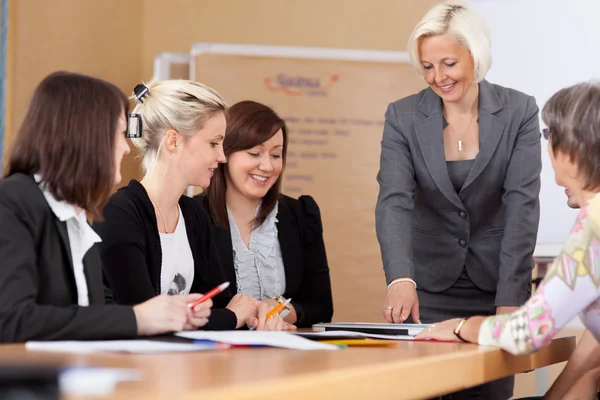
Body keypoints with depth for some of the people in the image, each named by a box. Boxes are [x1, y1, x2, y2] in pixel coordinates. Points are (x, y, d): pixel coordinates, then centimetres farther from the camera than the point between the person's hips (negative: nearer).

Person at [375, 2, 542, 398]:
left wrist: (510, 301, -24)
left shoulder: (519, 111, -8)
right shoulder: (403, 116, -7)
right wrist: (401, 279, -37)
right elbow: (394, 202, -20)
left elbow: (522, 205, -15)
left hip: (495, 285, 0)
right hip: (428, 287, 1)